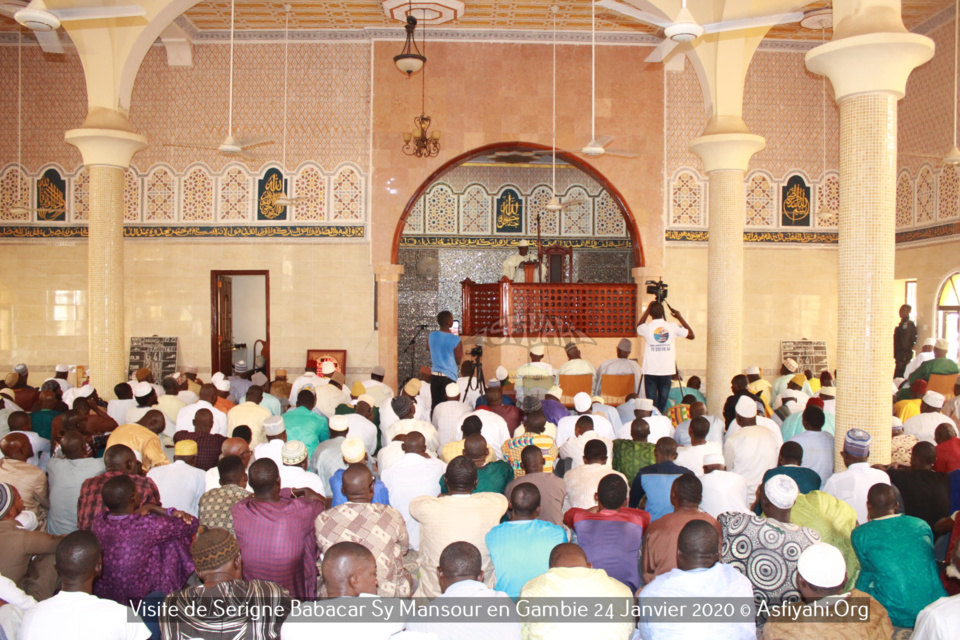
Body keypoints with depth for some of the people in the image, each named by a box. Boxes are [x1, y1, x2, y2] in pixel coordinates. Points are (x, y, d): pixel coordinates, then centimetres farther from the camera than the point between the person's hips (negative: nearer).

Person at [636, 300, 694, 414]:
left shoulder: (647, 327, -6)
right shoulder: (673, 326, -4)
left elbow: (638, 328, 19)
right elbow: (691, 335, 10)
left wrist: (647, 310, 21)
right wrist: (679, 317, 14)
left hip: (651, 371, -1)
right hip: (667, 370, 1)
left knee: (651, 401, 2)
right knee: (663, 402, 7)